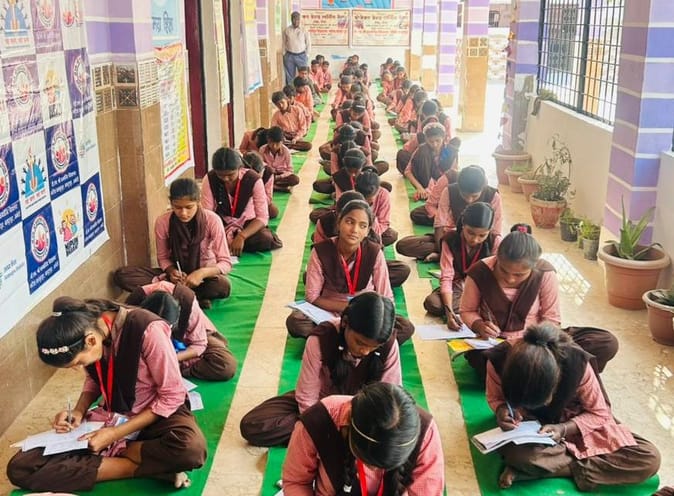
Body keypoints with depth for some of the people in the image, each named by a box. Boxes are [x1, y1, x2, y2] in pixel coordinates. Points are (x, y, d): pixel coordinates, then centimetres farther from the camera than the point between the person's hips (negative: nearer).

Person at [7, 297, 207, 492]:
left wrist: (116, 433, -20)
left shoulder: (147, 330, -28)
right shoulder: (84, 329, -10)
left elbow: (172, 396, -18)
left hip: (159, 412, -5)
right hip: (110, 415, 5)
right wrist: (78, 411, -8)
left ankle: (115, 453, -12)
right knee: (20, 467, -15)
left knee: (191, 448, -41)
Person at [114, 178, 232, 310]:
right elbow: (163, 257, 1)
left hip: (205, 275, -3)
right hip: (177, 274, 3)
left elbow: (226, 262, -16)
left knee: (223, 285, -39)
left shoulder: (212, 220, -18)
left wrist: (202, 273, -34)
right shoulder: (162, 222, -12)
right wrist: (171, 271, -22)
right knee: (121, 275, -19)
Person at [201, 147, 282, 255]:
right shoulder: (209, 180, -16)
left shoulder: (253, 180, -21)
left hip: (247, 224, -1)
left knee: (266, 239, -31)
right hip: (222, 224, 1)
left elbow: (262, 217, -21)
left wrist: (241, 236, -36)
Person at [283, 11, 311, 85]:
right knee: (289, 76, 5)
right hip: (289, 56, 1)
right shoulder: (286, 30, 0)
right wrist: (284, 55, 3)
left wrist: (306, 56, 0)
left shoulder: (304, 31, -2)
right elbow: (284, 44, 6)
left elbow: (308, 44, 3)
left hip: (301, 56, -1)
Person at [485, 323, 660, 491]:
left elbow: (599, 414, -13)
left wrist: (564, 429, -29)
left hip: (573, 424, 3)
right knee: (516, 453, -41)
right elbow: (495, 398, -4)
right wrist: (502, 410, -27)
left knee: (649, 459, -22)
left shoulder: (576, 363, -30)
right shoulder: (499, 361, -28)